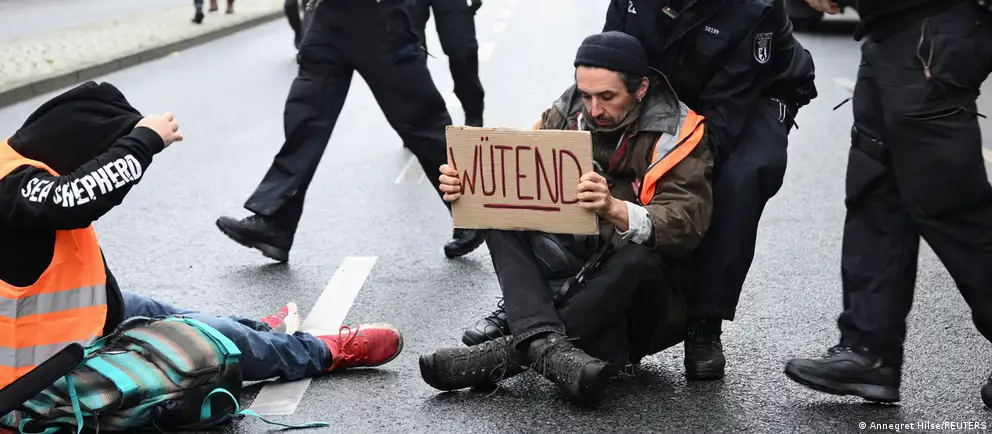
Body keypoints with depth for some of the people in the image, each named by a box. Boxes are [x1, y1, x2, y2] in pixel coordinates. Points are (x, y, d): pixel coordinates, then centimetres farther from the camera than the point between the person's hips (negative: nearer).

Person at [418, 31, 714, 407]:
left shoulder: (678, 135, -12)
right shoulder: (568, 115, 0)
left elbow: (685, 225, -26)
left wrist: (616, 209, -45)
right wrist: (467, 186, -24)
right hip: (576, 271, 4)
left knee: (641, 258, -37)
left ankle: (507, 355, -31)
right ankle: (546, 346, -38)